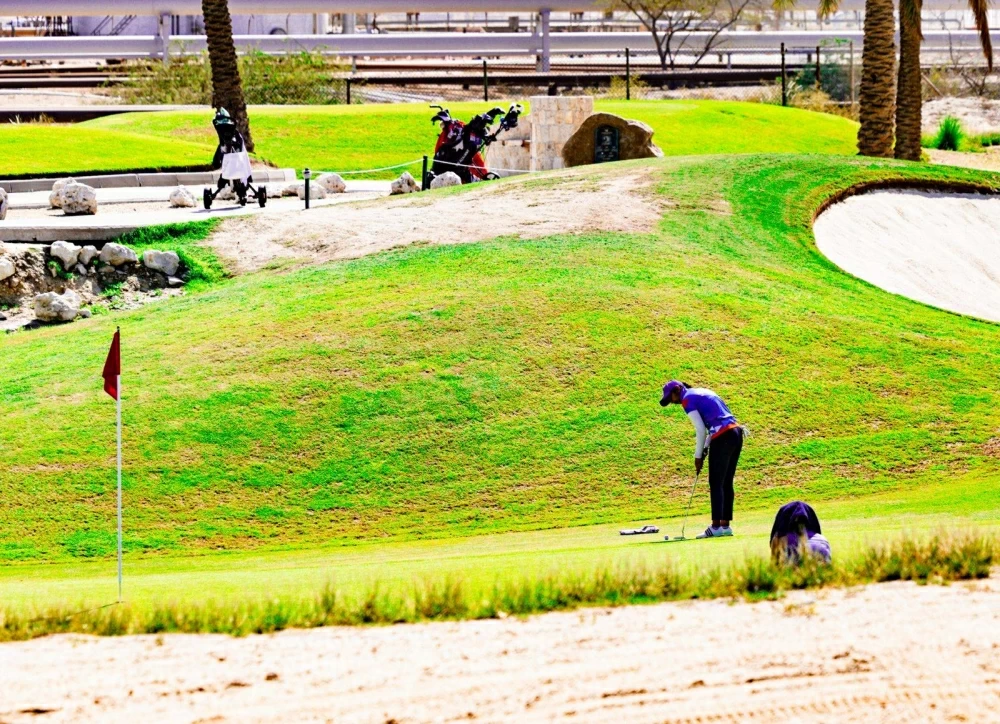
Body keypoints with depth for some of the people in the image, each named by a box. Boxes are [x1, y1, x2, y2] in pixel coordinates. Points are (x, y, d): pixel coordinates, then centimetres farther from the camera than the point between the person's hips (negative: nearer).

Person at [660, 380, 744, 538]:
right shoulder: (701, 392, 23)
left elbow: (701, 430, -8)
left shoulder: (688, 399, -3)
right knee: (726, 483, 12)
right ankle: (725, 525, 13)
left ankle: (716, 526, -6)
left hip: (722, 438, -9)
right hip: (736, 433, 9)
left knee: (716, 484, -4)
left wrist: (698, 456, 0)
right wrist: (705, 449, 16)